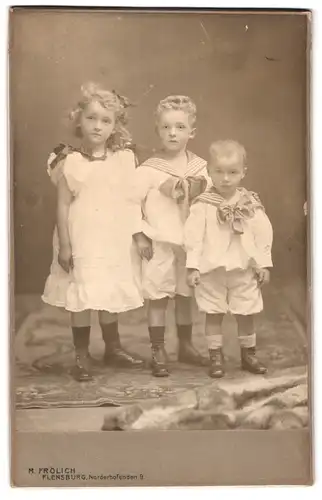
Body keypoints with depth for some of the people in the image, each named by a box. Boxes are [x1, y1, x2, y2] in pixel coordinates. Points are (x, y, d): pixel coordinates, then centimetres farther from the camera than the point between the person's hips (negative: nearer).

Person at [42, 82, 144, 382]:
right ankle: (81, 357, 18)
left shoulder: (124, 159, 0)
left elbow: (131, 200, 5)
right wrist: (64, 245, -9)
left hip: (114, 240, 3)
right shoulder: (70, 162, -6)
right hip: (81, 241, -2)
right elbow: (63, 205, -6)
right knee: (81, 298, 3)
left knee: (110, 296, 15)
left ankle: (113, 348, 33)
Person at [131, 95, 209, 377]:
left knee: (185, 295, 15)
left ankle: (186, 346, 30)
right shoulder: (148, 169, -11)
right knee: (158, 297, 2)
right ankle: (158, 353, 14)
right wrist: (140, 236, -10)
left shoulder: (200, 167, 1)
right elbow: (132, 202, -10)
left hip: (190, 242, 4)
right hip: (159, 243, -4)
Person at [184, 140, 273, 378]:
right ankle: (216, 357, 21)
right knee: (214, 314, 8)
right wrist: (193, 266, -11)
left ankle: (249, 354, 29)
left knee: (246, 314, 12)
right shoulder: (203, 204, -8)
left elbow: (263, 234, 1)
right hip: (212, 269, -1)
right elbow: (193, 236, -9)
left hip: (244, 269, 2)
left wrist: (264, 264, -1)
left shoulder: (251, 203, -2)